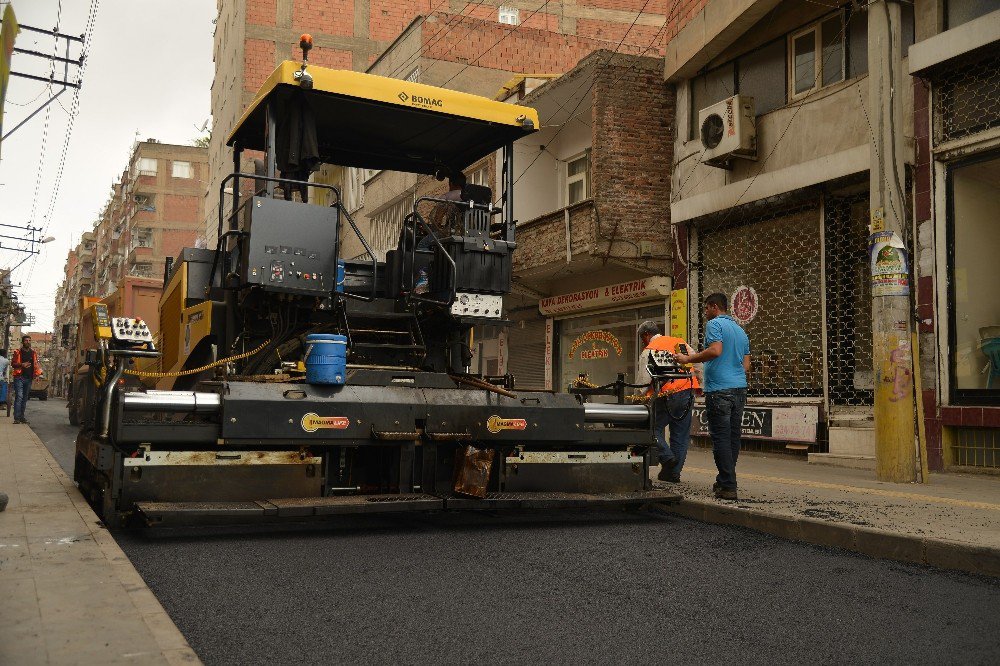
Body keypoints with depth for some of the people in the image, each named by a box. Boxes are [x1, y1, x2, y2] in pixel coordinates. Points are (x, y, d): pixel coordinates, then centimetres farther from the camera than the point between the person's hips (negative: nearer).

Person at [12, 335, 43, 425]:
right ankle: (17, 417, -13)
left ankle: (22, 417, 14)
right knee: (19, 396, -12)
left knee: (25, 398, 8)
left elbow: (37, 364, 15)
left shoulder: (33, 353, 12)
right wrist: (21, 365, -16)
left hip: (29, 378, 4)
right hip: (19, 377, -4)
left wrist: (38, 374, -1)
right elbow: (12, 363, 2)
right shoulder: (17, 352, 2)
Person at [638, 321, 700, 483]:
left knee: (655, 428, 10)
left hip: (666, 395, -6)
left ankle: (667, 457, -9)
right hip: (688, 393, 6)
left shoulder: (650, 350, -2)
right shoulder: (680, 342, 16)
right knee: (681, 433, 9)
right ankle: (674, 472, 13)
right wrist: (699, 386, 25)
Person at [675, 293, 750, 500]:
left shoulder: (714, 324, -4)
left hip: (719, 389, -8)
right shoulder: (741, 330, 21)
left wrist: (688, 359, -11)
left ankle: (728, 487, -7)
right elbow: (746, 366, 20)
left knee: (721, 438, -6)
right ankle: (725, 481, 19)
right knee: (733, 437, 11)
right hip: (740, 389, 8)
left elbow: (715, 350, -20)